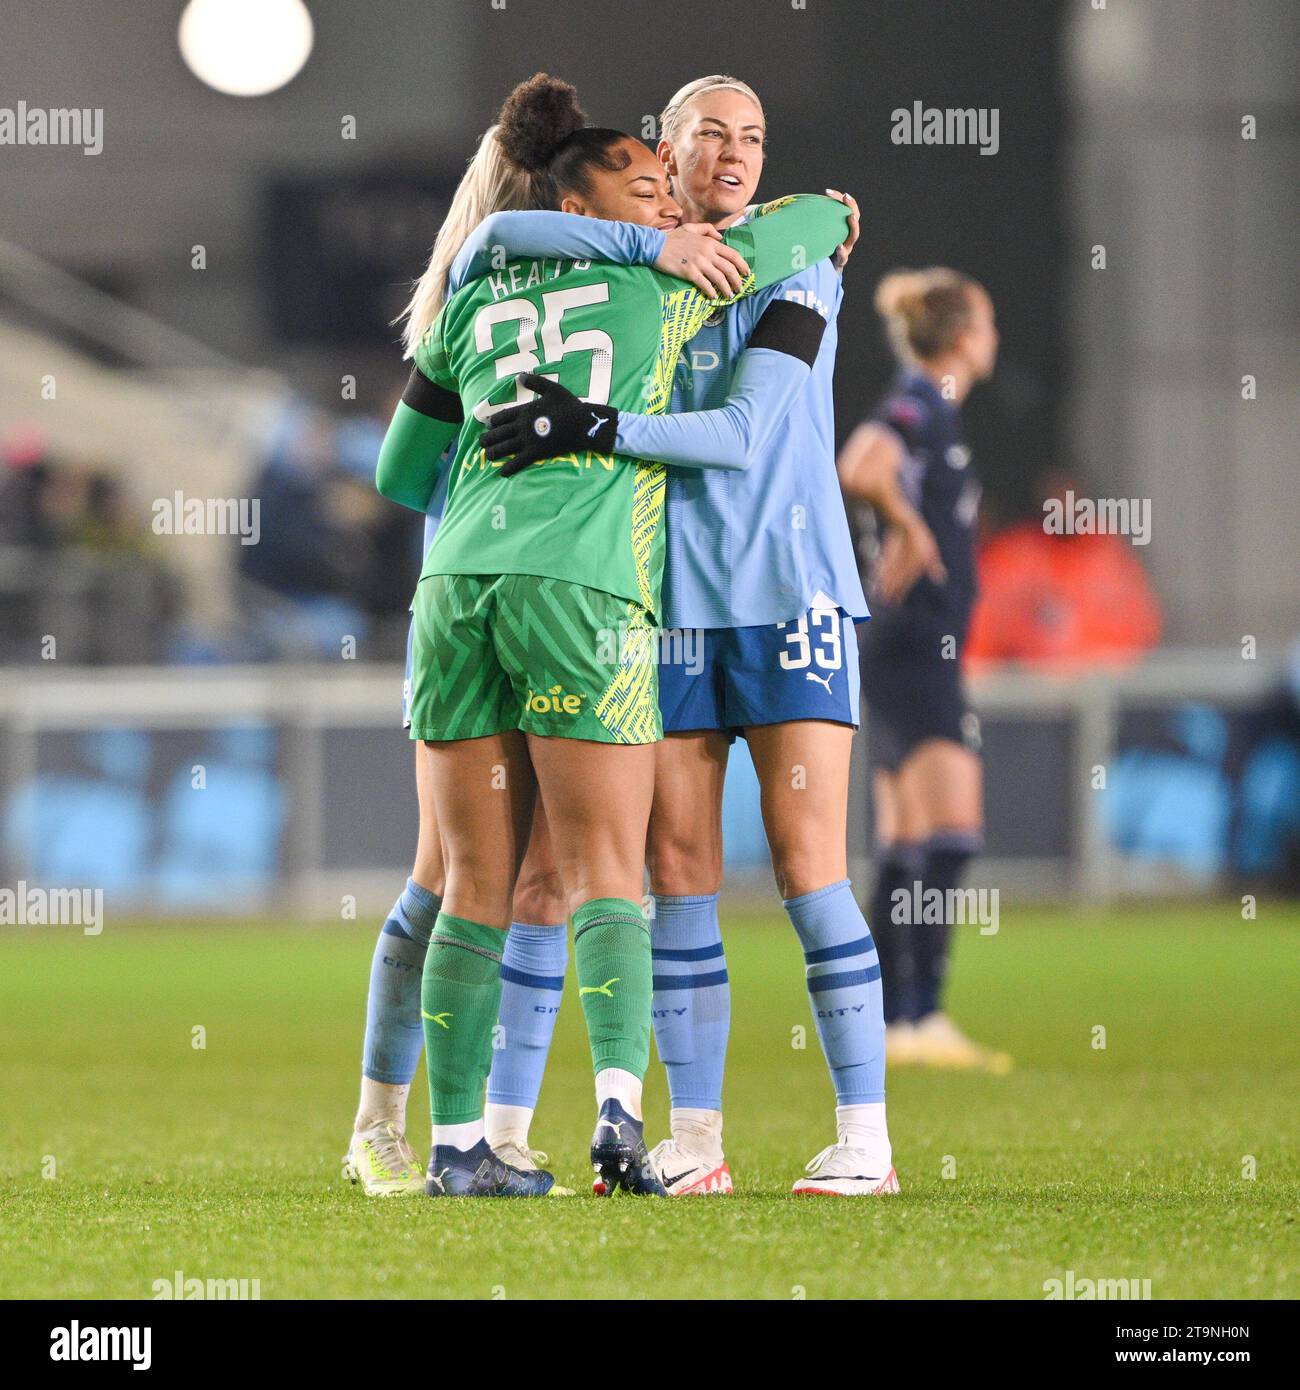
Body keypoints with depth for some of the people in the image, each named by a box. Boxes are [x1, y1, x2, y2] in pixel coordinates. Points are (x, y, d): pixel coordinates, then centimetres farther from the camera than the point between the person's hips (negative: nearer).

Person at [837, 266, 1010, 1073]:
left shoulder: (933, 409, 17)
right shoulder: (920, 406, -12)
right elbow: (859, 468, -30)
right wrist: (910, 527, -17)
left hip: (919, 656, 10)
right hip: (915, 650, -10)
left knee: (907, 852, 9)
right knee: (951, 834, -15)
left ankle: (890, 1024, 9)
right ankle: (923, 1016, -21)